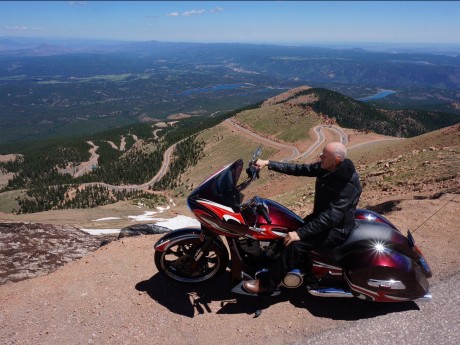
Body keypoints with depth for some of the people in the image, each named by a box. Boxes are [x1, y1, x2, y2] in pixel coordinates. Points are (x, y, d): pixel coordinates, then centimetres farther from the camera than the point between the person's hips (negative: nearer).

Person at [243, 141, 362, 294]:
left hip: (336, 229, -9)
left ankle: (267, 284, -8)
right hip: (322, 216, 9)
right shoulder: (325, 167, -5)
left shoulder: (348, 184, -30)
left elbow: (332, 217, -33)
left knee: (296, 245, -23)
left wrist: (300, 233, -34)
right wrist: (268, 163, -3)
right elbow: (300, 169, 1)